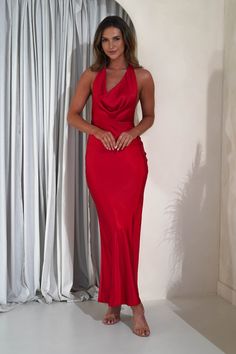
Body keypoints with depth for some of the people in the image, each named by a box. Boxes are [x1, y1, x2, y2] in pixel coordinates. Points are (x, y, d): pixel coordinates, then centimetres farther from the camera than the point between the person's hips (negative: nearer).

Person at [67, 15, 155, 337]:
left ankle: (116, 300, 9)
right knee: (113, 228, 0)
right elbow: (73, 115, 8)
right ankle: (133, 303, 9)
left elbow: (149, 117, 12)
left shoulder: (142, 77, 4)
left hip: (131, 157, -1)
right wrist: (98, 131, -9)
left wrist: (133, 132, -8)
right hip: (99, 158, 1)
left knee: (125, 228, -4)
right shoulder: (91, 76, 7)